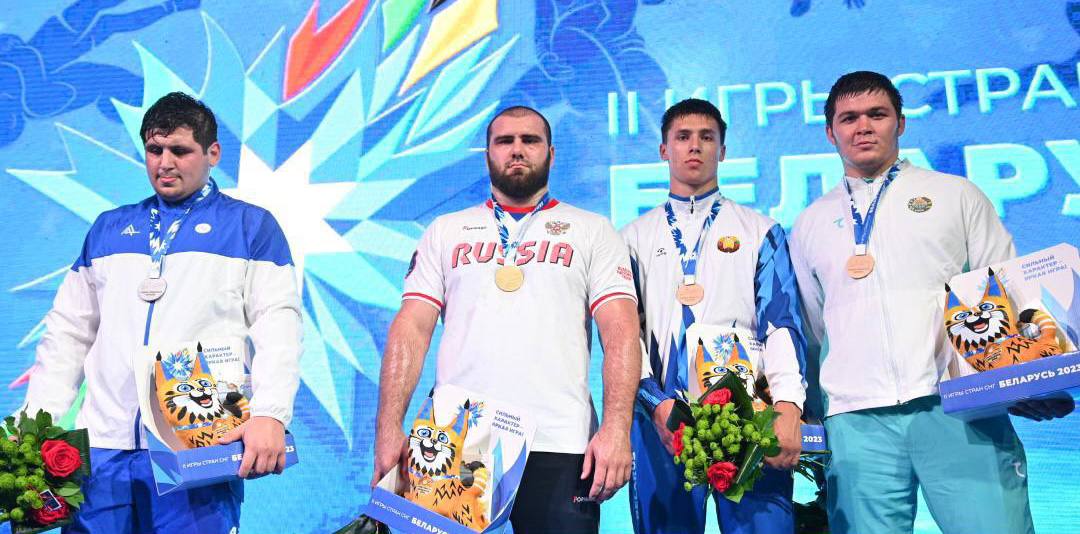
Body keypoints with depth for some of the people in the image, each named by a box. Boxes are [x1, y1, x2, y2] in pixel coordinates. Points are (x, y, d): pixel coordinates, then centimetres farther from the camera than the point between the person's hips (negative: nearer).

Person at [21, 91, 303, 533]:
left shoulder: (251, 226, 7)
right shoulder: (109, 228, 19)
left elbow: (277, 326, -4)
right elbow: (69, 331, 19)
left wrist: (270, 414, -19)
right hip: (103, 445, 4)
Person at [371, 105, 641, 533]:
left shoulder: (592, 231, 10)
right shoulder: (445, 231, 15)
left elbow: (620, 334, 0)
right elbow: (411, 329, 7)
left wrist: (617, 428, -13)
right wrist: (389, 428, -4)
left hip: (560, 449, -1)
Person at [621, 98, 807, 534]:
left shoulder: (760, 231, 14)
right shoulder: (636, 237, 15)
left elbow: (782, 323, 3)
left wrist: (788, 407, -13)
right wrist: (656, 403, -10)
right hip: (661, 416, 1)